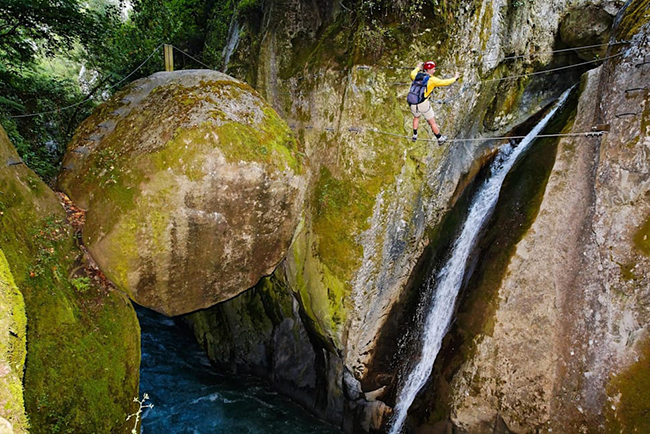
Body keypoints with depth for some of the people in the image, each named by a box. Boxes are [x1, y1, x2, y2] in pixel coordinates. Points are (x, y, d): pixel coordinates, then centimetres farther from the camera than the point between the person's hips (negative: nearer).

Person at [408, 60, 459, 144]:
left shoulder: (417, 75, 7)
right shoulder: (432, 79, -9)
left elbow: (412, 73, 31)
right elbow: (445, 82, -3)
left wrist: (418, 67, 50)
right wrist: (455, 78, 15)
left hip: (413, 104, 5)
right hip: (423, 104, -5)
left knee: (416, 117, 34)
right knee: (432, 121, 12)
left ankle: (415, 135, 35)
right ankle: (440, 139, 25)